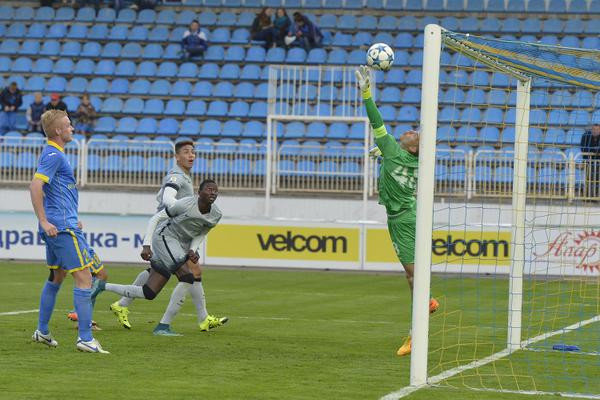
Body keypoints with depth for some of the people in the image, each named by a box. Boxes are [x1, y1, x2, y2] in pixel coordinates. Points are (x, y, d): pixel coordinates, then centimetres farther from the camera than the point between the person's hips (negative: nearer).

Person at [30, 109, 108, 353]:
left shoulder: (53, 154, 17)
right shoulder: (54, 155, -14)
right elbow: (35, 186, -25)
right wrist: (44, 222, -26)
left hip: (57, 226, 11)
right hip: (63, 227, -11)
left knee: (57, 277, 21)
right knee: (84, 278, -11)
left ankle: (42, 331, 28)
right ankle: (85, 338, -13)